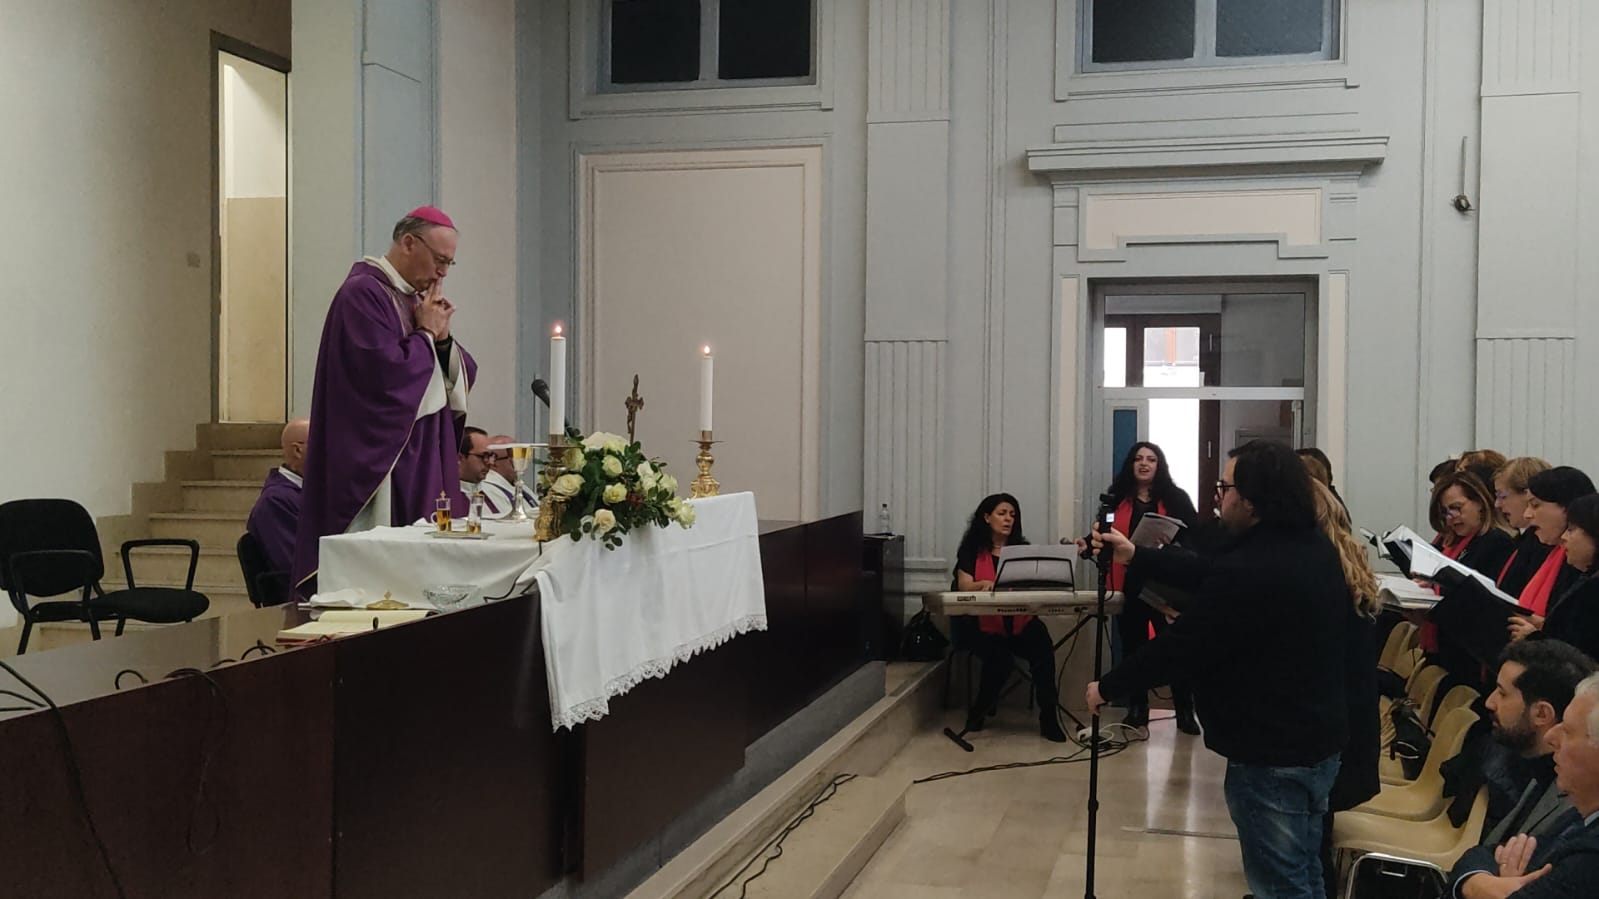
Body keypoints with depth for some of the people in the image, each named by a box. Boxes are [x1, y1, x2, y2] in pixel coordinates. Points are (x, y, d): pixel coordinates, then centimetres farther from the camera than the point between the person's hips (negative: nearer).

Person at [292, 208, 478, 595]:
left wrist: (442, 337, -3)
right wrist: (426, 334, -9)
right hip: (383, 458, -9)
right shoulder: (363, 294, -10)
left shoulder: (418, 299, 16)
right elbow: (386, 372, -23)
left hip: (427, 458, 9)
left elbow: (463, 376, 15)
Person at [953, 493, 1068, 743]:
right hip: (982, 623, -2)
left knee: (1043, 648, -28)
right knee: (1000, 658, -30)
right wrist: (985, 585, -29)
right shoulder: (972, 549, 6)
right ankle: (977, 712, -2)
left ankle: (1048, 719, -21)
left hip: (1018, 622, 3)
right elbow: (964, 586, -8)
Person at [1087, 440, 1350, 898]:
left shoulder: (1248, 571, -28)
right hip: (1318, 739, 10)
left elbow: (1181, 645, -20)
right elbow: (1210, 574, 13)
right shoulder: (1313, 547, 4)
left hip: (1272, 756, -10)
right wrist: (1135, 557, 17)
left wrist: (1108, 687, -6)